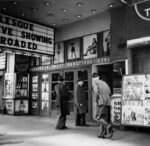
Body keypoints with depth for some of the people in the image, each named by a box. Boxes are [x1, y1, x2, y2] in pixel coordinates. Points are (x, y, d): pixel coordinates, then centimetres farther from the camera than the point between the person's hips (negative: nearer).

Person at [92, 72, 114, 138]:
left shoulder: (94, 82, 3)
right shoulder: (103, 82, 23)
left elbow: (96, 91, -16)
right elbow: (109, 92, 14)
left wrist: (96, 99, -5)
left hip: (101, 102, -7)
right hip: (107, 102, 7)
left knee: (98, 117, -3)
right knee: (104, 118, 10)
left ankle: (108, 127, -22)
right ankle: (101, 134, 11)